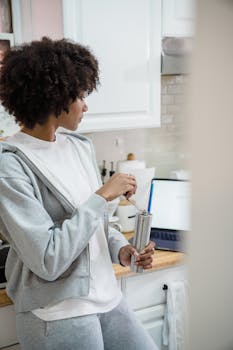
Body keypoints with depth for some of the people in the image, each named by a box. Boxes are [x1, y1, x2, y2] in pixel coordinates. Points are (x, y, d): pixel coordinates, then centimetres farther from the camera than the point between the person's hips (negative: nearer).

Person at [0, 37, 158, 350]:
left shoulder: (81, 147, 3)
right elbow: (47, 261, -24)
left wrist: (120, 248, -5)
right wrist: (103, 195, -20)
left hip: (107, 298, 6)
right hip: (57, 314, -6)